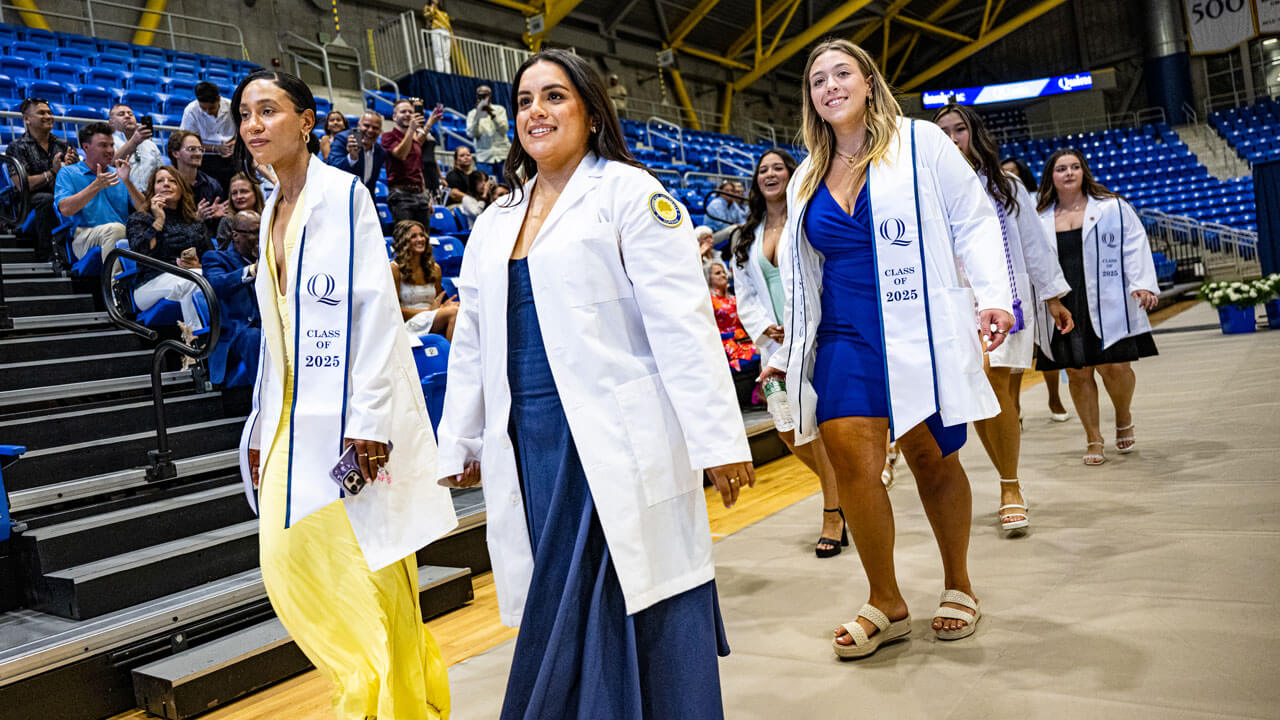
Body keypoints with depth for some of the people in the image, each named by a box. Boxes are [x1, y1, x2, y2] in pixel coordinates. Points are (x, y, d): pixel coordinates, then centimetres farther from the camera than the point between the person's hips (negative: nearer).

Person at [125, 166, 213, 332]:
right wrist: (159, 220, -2)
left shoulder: (195, 223, 26)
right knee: (192, 283, -37)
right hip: (152, 283, -3)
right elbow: (140, 254, -6)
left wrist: (199, 266, -3)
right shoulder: (139, 219, 16)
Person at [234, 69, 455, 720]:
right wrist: (261, 426, 15)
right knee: (287, 559, 4)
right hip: (294, 421, 7)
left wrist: (368, 418, -20)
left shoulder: (344, 194, -5)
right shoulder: (272, 213, 17)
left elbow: (375, 307, -13)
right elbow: (275, 330, 18)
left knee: (366, 574, -3)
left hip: (349, 417, -7)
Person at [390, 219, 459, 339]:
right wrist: (429, 311, -9)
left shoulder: (434, 268, 16)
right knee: (453, 312, -31)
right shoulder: (394, 269, -1)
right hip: (408, 324, -5)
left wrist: (443, 306, -1)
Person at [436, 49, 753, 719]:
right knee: (561, 613, 7)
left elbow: (683, 323, -8)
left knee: (639, 608, -3)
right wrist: (459, 445, 19)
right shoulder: (495, 222, 19)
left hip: (617, 440, -5)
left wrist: (718, 440, -13)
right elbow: (471, 343, 22)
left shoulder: (628, 193, 0)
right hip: (531, 446, 6)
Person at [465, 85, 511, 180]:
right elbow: (471, 134, -6)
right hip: (484, 157, 0)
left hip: (502, 154, 0)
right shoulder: (472, 113, 8)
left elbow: (503, 130, -6)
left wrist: (492, 114, -18)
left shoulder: (499, 109, 7)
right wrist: (477, 116, -16)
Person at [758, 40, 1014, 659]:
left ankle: (957, 585, 27)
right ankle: (886, 604, 5)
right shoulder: (807, 178, 16)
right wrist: (788, 352, 19)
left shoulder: (919, 143, 5)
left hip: (919, 334, -3)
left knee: (931, 459, 4)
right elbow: (802, 273, 21)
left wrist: (993, 295, -11)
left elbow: (972, 223, 3)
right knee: (850, 460, -11)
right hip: (843, 337, 3)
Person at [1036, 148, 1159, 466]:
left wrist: (1143, 284, -12)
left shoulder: (1112, 207, 7)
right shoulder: (1040, 220, 13)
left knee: (1114, 366, -8)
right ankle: (1093, 439, 15)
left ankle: (1124, 419, 23)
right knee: (1077, 372, 1)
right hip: (1063, 307, 2)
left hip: (1107, 305, -2)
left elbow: (1135, 245, 1)